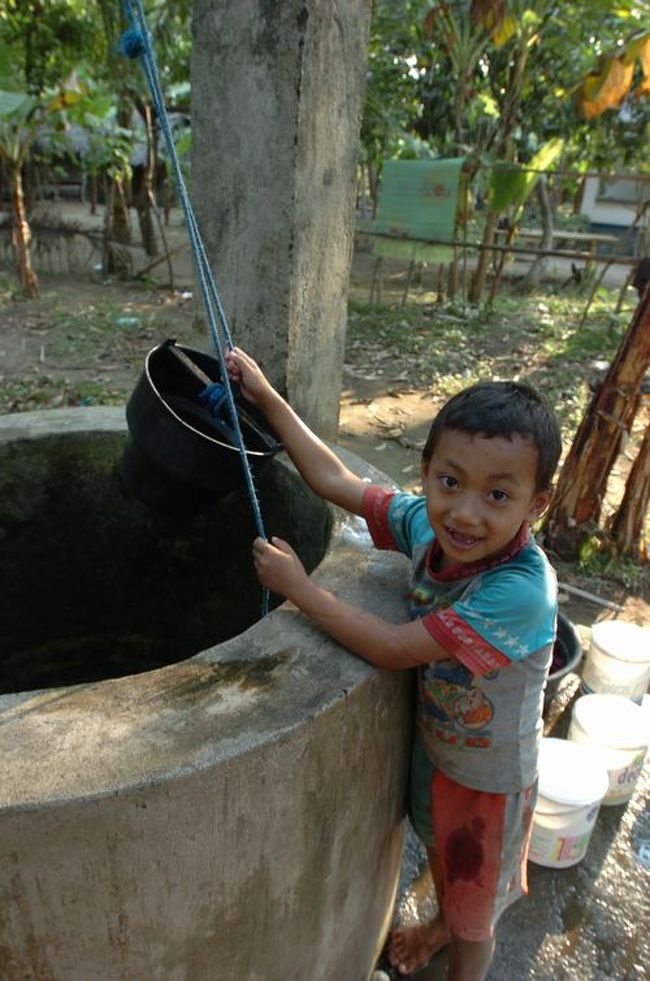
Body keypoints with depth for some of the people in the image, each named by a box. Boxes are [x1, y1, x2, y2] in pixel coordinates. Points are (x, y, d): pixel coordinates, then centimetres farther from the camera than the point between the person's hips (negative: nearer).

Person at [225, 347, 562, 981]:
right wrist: (267, 398, -9)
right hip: (432, 738, 6)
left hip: (488, 774, -6)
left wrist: (297, 587, -29)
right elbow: (334, 481, -11)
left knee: (475, 903, 24)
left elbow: (395, 649, -37)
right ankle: (443, 923, 65)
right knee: (440, 850, 35)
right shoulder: (426, 522, -22)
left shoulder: (521, 591, -40)